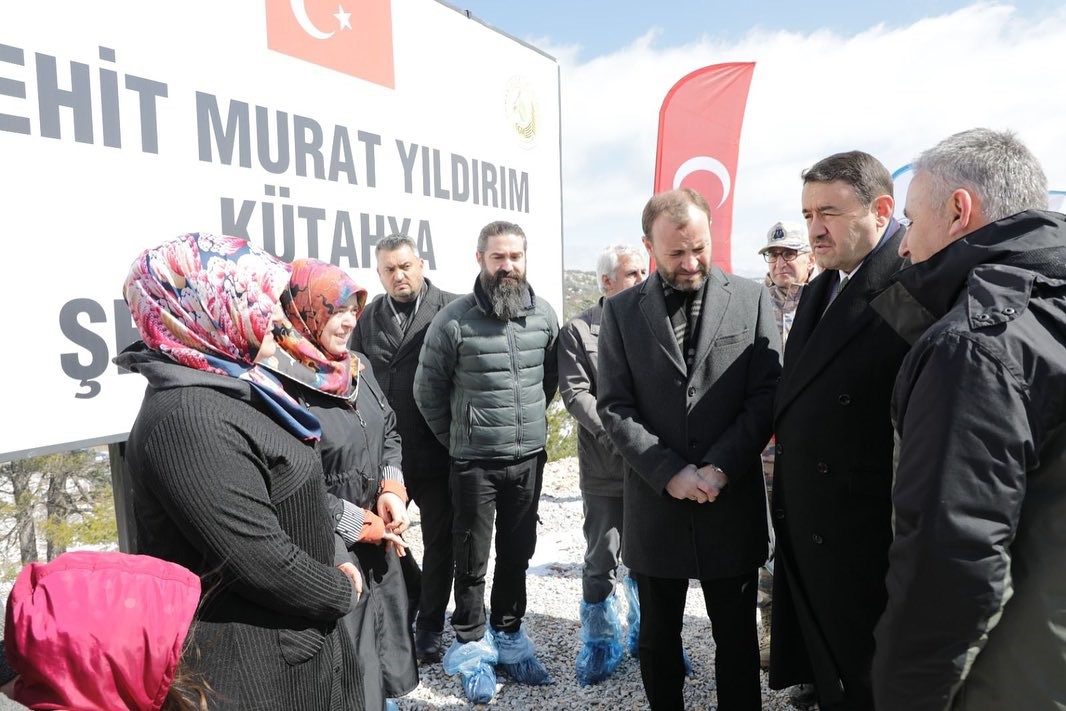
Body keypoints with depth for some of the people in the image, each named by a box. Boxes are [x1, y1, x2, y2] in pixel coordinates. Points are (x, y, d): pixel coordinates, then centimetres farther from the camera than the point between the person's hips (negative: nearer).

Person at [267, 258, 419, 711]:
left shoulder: (356, 368, 5)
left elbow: (389, 431, 14)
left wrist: (393, 491, -3)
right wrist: (363, 524, -15)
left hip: (379, 547, 8)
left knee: (384, 652, 23)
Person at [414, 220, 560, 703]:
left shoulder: (544, 315, -1)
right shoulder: (453, 320, -12)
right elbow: (428, 391, -2)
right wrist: (456, 440, 6)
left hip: (530, 459, 4)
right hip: (474, 462, -3)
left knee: (517, 554, 17)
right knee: (472, 560, 10)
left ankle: (508, 637, 35)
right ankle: (472, 646, 28)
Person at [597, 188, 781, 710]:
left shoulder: (751, 299, 1)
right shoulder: (621, 310, 1)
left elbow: (767, 394, -3)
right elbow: (614, 407, -3)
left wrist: (721, 468, -13)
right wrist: (670, 473, -14)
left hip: (732, 504, 0)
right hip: (655, 505, 1)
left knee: (737, 636, 14)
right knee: (658, 637, 16)